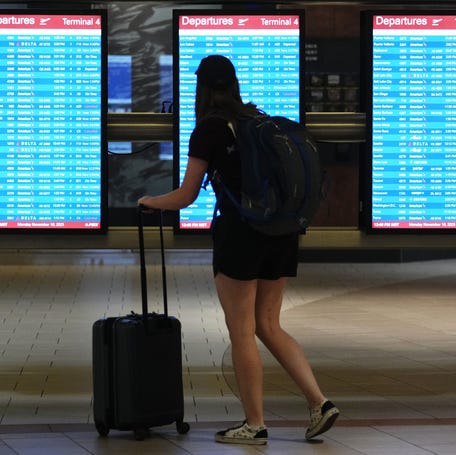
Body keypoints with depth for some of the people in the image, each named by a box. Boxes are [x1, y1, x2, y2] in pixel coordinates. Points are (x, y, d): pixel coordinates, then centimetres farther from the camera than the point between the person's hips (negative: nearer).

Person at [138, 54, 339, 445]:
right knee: (269, 326, 14)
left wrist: (150, 201, 17)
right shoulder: (261, 119, 14)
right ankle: (320, 403, 2)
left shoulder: (210, 128, -5)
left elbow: (186, 197, -1)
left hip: (242, 232, -7)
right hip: (282, 230, 7)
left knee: (241, 332, 3)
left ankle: (255, 425, 7)